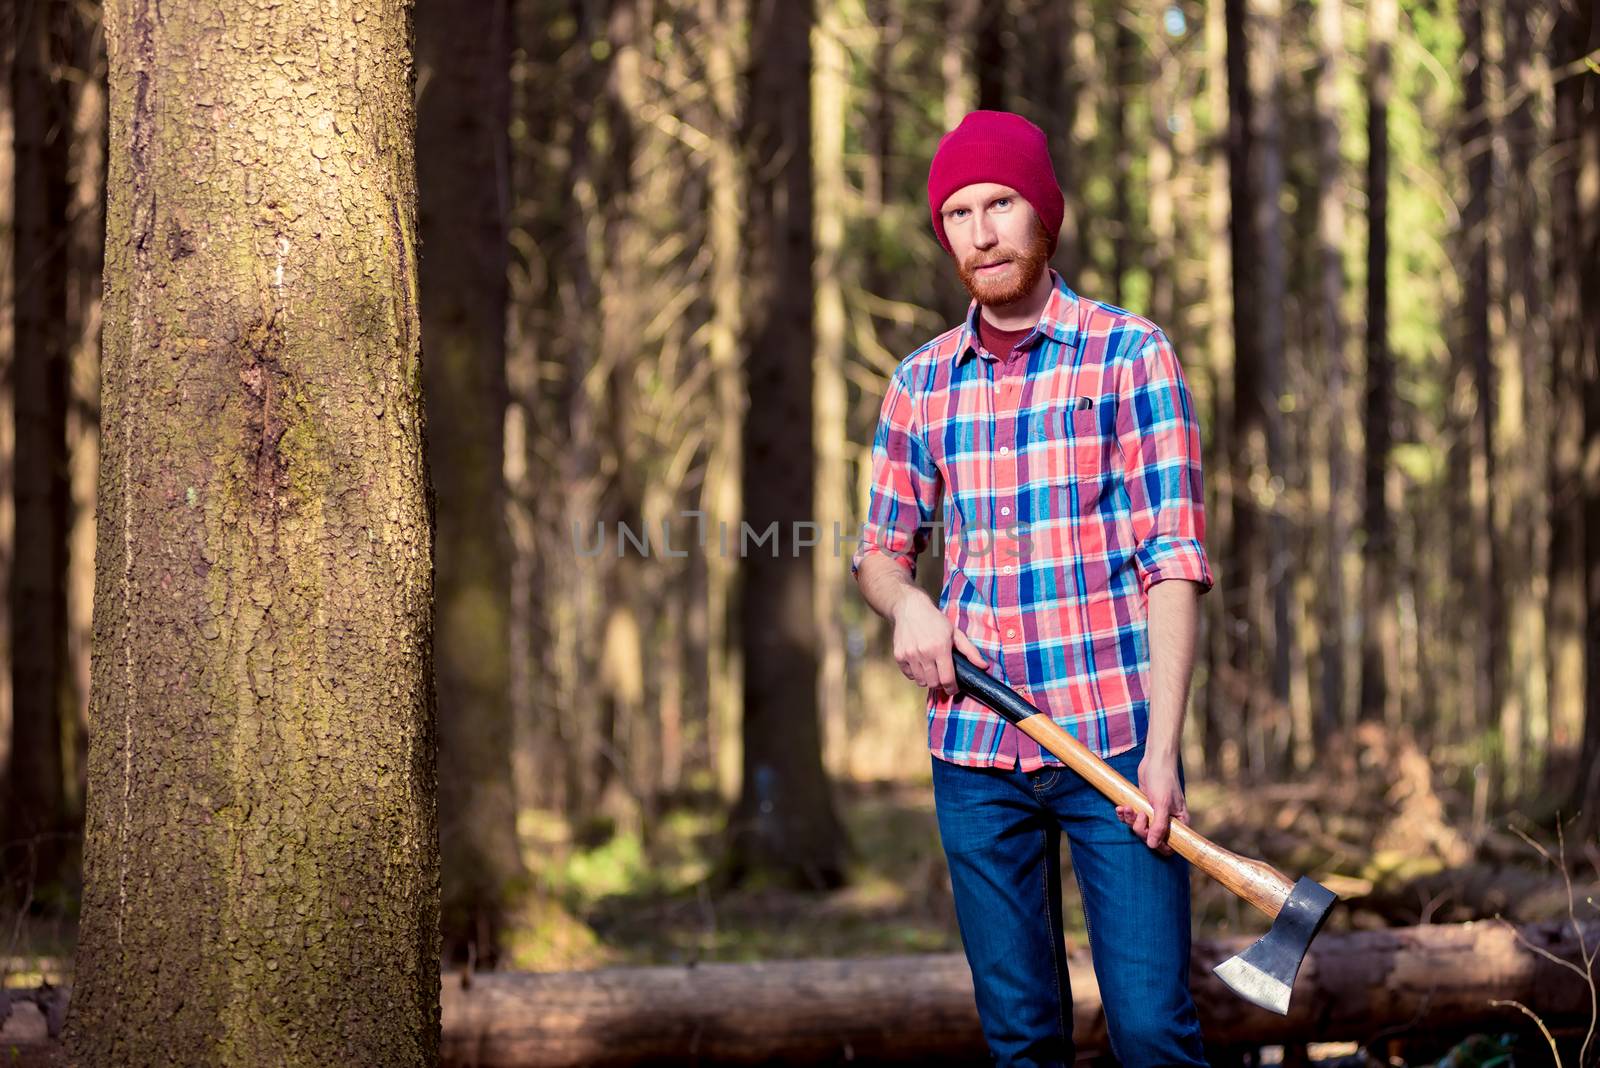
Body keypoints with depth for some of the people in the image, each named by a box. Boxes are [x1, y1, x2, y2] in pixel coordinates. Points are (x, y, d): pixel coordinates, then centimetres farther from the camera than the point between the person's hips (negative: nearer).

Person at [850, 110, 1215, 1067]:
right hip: (973, 752, 4)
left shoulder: (1130, 354, -1)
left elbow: (1175, 558, -6)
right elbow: (880, 547, 21)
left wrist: (1162, 746, -14)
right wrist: (906, 602, -5)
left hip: (1112, 740, -3)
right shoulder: (921, 382, 11)